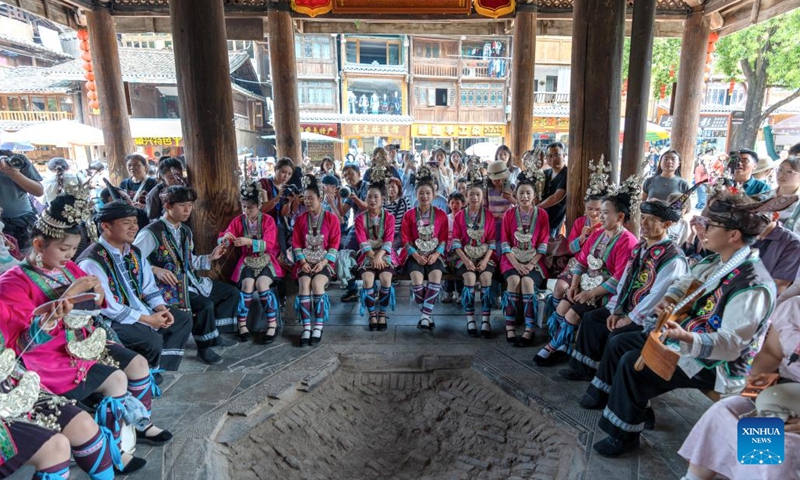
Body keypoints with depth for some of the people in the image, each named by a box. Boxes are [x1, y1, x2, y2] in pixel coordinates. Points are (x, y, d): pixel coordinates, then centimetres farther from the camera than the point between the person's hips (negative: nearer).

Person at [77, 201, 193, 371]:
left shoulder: (134, 253, 6)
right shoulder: (92, 262, -21)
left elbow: (149, 286, 9)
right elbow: (107, 308, -24)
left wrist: (161, 309, -10)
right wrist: (148, 319, -21)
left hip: (140, 310, 9)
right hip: (110, 320, -9)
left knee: (183, 319, 8)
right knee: (152, 340, -29)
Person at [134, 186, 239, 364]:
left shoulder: (185, 231, 14)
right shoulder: (152, 232, -13)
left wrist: (211, 257, 8)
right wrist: (155, 270, -32)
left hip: (190, 281, 9)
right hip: (169, 287, -9)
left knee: (232, 292, 6)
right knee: (205, 305, -31)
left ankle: (214, 334, 17)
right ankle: (204, 349, -7)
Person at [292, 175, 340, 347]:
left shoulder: (331, 218, 1)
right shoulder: (300, 219, 10)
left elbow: (334, 244, -4)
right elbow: (296, 244, 6)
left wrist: (323, 262, -15)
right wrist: (303, 262, -10)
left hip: (325, 261, -2)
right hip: (305, 261, 2)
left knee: (317, 283, -31)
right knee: (304, 284, -28)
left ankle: (319, 326, -20)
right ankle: (306, 327, -23)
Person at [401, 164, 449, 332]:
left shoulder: (441, 215, 6)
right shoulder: (409, 215, 5)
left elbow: (444, 238, 4)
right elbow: (406, 239, 1)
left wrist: (436, 254, -12)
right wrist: (416, 255, -13)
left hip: (434, 255, 0)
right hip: (416, 255, 0)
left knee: (435, 276, -31)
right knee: (416, 277, -30)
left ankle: (424, 316, -24)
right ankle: (427, 315, -12)